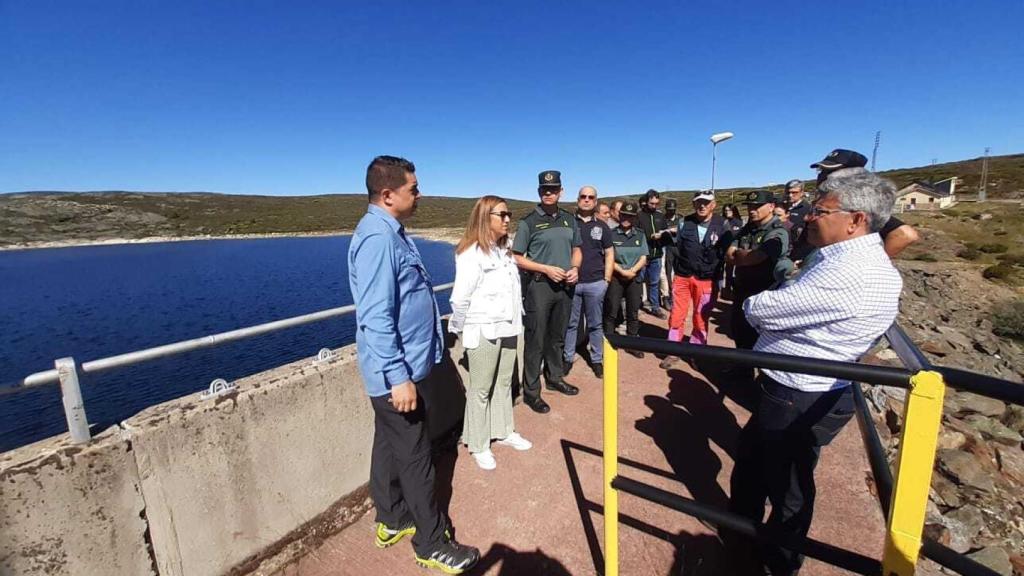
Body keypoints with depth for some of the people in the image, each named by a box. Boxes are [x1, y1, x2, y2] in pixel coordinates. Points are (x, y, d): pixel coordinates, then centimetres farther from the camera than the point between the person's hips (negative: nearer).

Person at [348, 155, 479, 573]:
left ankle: (391, 519, 40)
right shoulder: (377, 238, -22)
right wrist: (400, 377, -24)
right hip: (396, 371, -10)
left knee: (390, 445, 21)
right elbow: (376, 317, -26)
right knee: (414, 458, 4)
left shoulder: (390, 232, 9)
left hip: (399, 366, 10)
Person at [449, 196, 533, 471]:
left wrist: (516, 320, 10)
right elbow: (460, 298, -14)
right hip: (483, 332, -7)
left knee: (504, 383, 17)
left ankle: (504, 431, 35)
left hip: (507, 328, 7)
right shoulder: (471, 253, -16)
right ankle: (478, 445, 21)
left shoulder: (504, 250, 10)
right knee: (481, 389, 5)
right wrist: (461, 330, -5)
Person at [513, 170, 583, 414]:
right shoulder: (529, 221, -7)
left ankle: (554, 378, 36)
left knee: (557, 337, 18)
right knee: (535, 340, -1)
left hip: (564, 285, 5)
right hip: (538, 286, -5)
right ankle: (531, 392, 10)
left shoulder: (569, 219, 9)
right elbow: (517, 258, -8)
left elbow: (576, 249, 18)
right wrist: (546, 269, -17)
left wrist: (575, 268, -2)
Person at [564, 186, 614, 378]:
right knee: (570, 323, 9)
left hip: (595, 283, 2)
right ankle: (568, 358, 21)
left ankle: (597, 360, 23)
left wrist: (606, 279, 3)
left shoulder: (601, 226, 9)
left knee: (596, 324, 11)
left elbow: (609, 253, 11)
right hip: (571, 281, -1)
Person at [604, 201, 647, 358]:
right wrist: (622, 271, -16)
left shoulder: (640, 235, 7)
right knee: (611, 313, -2)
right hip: (615, 278, -3)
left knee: (633, 314, 9)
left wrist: (632, 271, -14)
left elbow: (643, 259, 3)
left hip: (635, 279, 3)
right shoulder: (612, 234, -3)